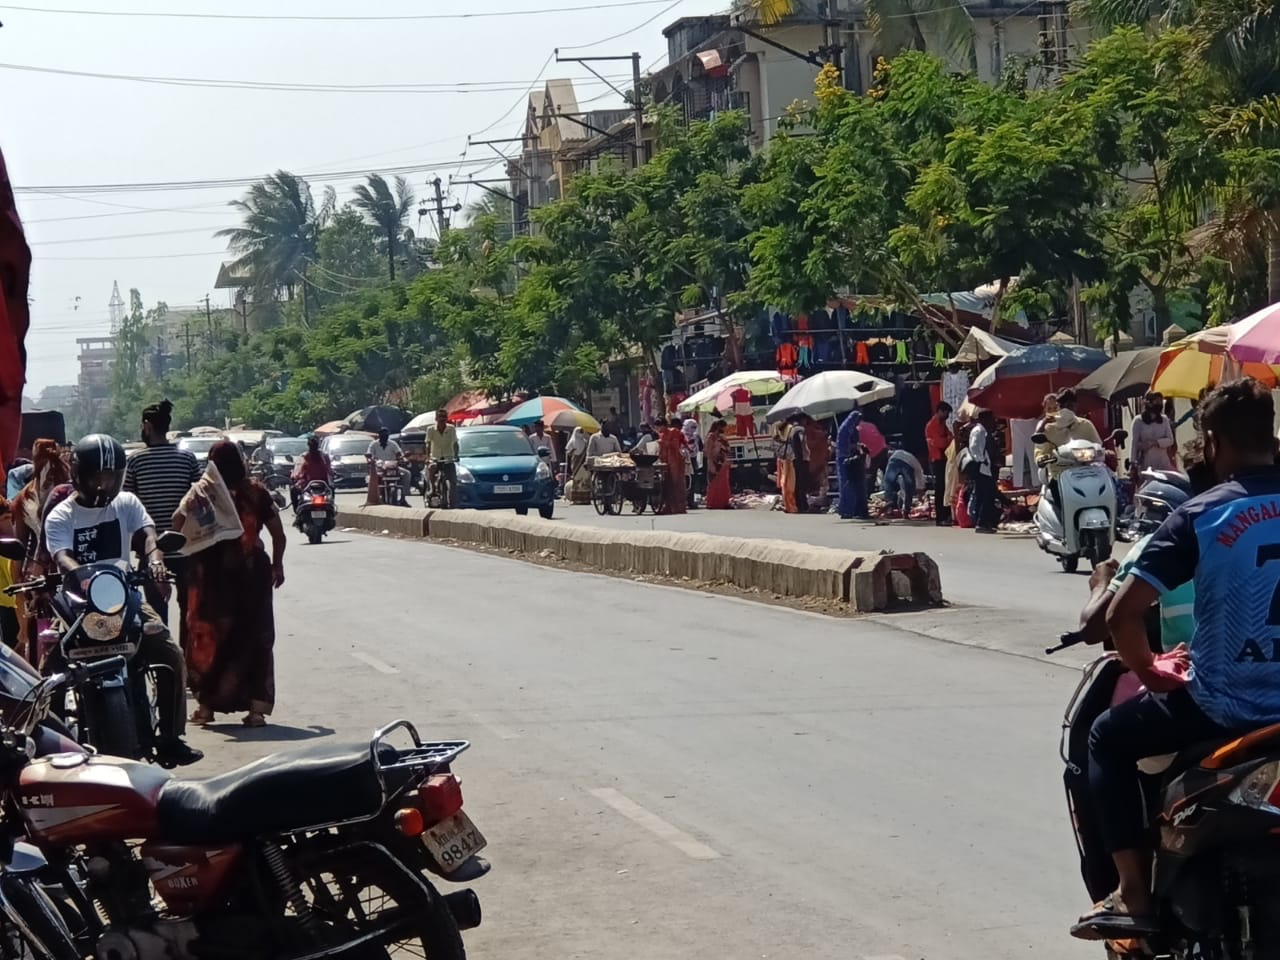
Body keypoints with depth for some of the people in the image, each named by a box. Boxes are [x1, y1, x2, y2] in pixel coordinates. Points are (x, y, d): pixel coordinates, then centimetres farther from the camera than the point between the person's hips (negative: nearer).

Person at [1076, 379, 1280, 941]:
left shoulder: (1202, 515, -11)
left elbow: (1123, 614, -15)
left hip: (1226, 708, -5)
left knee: (1109, 738, 20)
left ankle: (1133, 895, 11)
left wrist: (1150, 671, 4)